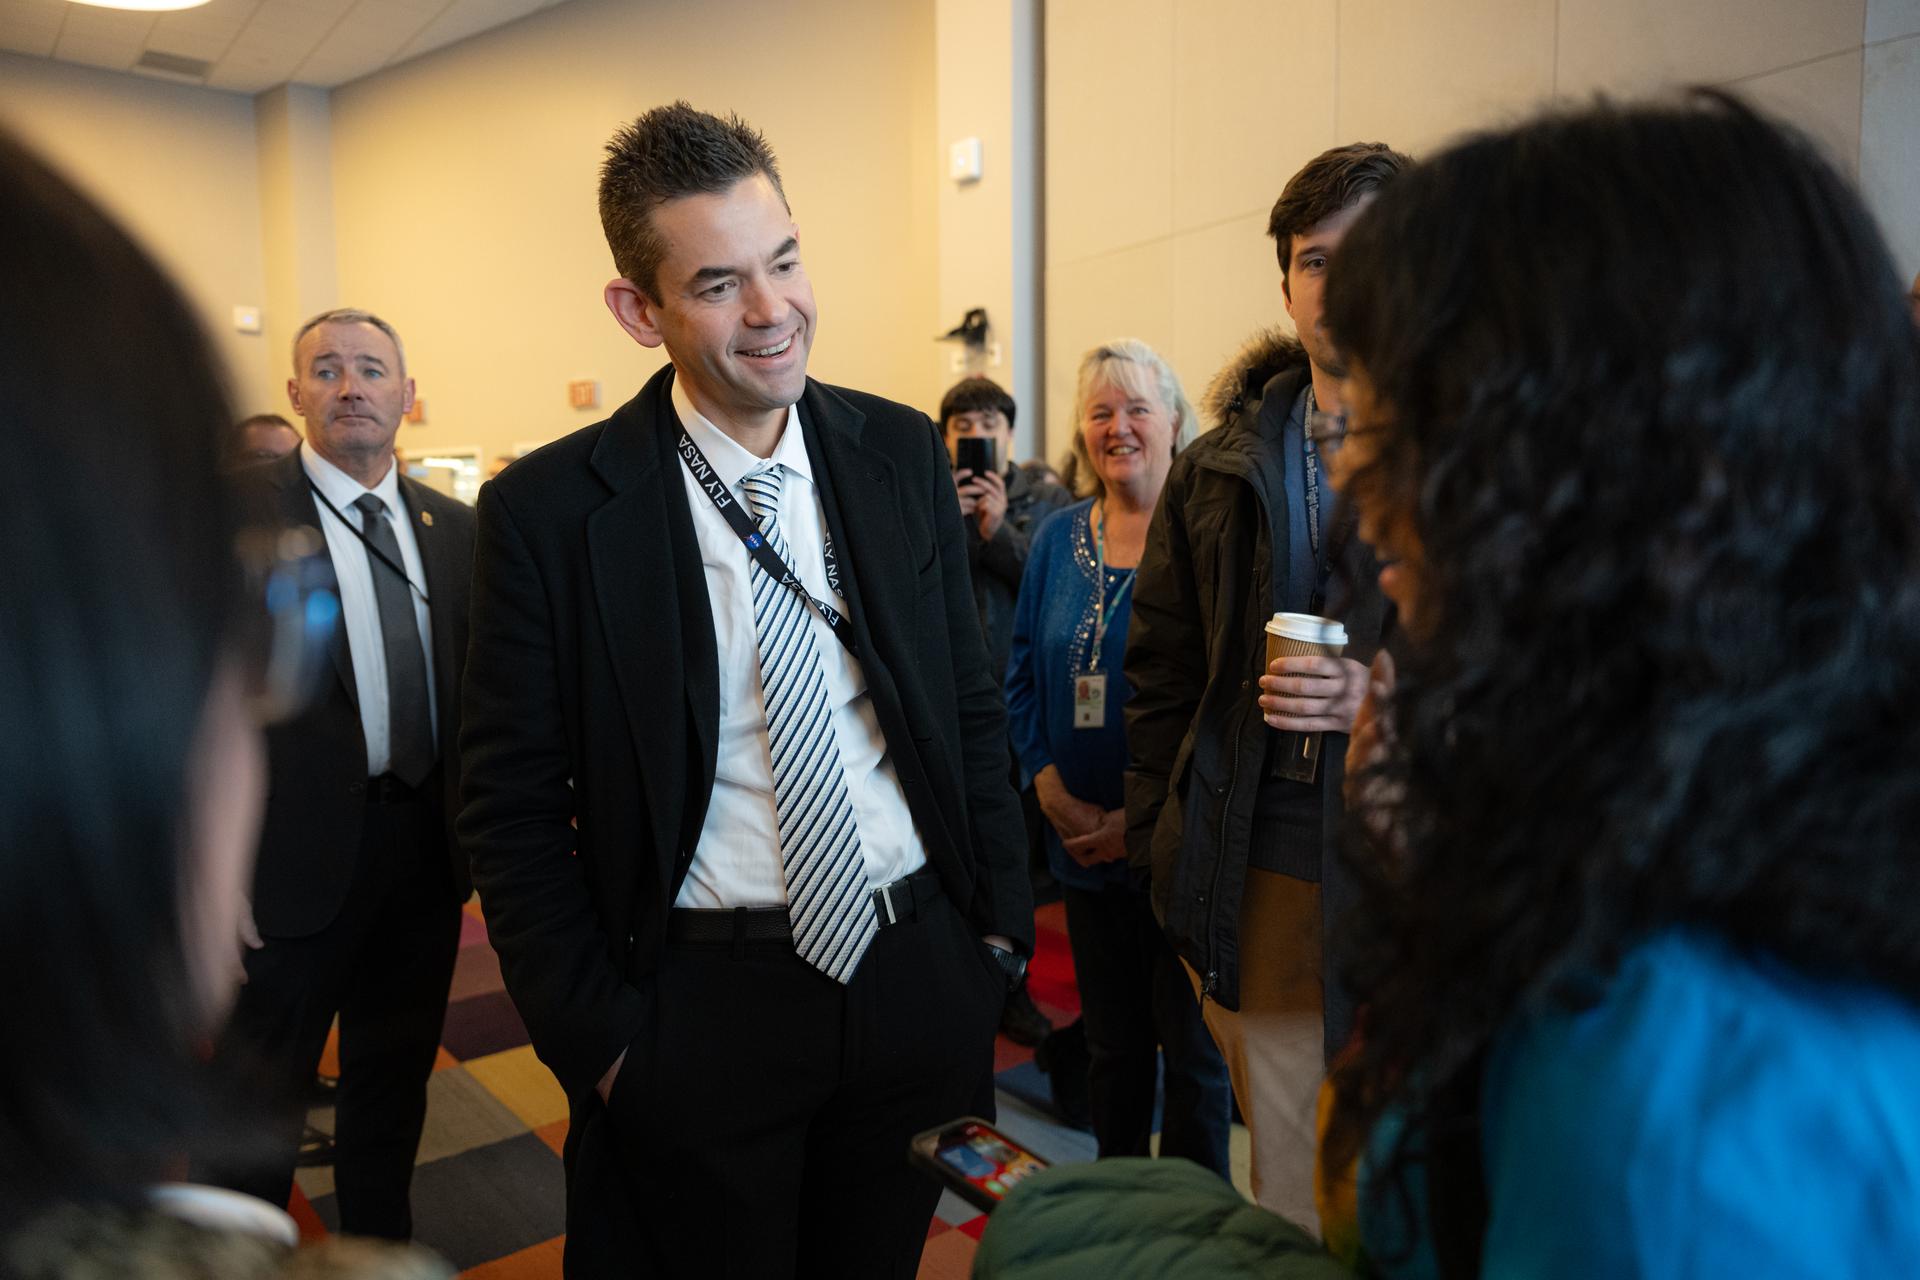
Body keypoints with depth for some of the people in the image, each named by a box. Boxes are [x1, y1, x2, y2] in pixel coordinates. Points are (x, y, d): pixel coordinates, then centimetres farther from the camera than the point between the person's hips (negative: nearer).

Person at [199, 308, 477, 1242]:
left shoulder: (454, 526, 6)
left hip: (429, 842, 5)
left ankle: (381, 1241, 43)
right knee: (261, 1093, 12)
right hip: (299, 849, -5)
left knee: (395, 1078, 22)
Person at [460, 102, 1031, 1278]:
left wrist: (1002, 922, 4)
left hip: (919, 974, 4)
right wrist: (598, 1041, -7)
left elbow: (972, 704, 6)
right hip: (699, 1005, -3)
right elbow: (512, 807, -7)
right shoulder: (549, 511, -12)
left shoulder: (903, 452, -2)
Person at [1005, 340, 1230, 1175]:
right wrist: (1049, 785, -3)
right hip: (1082, 844, 5)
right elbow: (1023, 673, 10)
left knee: (1191, 1047, 9)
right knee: (1112, 1042, 19)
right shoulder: (1058, 538, 7)